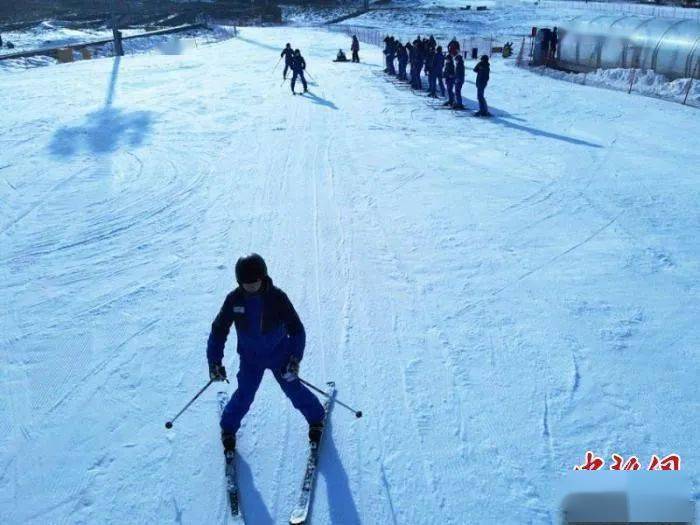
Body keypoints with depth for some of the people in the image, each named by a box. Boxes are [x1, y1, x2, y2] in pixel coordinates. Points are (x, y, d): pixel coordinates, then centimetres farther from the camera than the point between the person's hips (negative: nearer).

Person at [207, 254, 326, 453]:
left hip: (279, 354, -1)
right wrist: (215, 362, -11)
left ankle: (316, 418, 32)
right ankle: (228, 428, 26)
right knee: (244, 395, -1)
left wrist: (294, 359, -24)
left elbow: (297, 329, -16)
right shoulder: (234, 299, -16)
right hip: (250, 358, 1)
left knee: (294, 389, 6)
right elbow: (218, 330, -6)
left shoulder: (277, 297, -22)